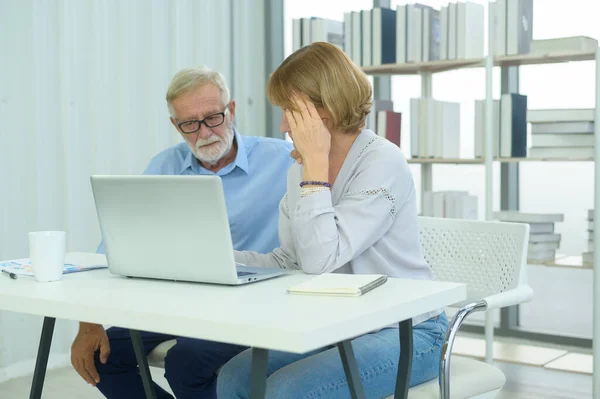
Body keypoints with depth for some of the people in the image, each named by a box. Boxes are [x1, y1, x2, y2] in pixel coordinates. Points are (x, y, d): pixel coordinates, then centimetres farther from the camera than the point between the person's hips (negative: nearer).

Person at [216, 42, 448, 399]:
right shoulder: (302, 166, 6)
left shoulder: (383, 163, -18)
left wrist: (316, 163, -23)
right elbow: (290, 262, 9)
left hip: (406, 333, -7)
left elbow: (320, 261, -26)